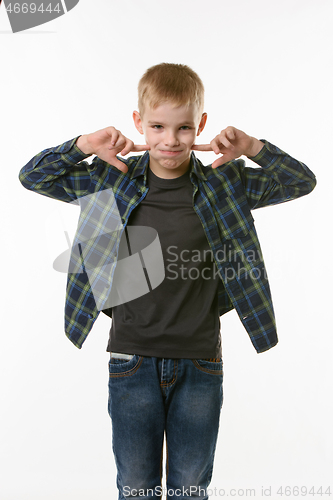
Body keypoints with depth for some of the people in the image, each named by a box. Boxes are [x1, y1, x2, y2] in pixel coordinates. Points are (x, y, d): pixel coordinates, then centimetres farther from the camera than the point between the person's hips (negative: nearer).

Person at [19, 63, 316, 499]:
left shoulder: (224, 184, -2)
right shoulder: (113, 181, -3)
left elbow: (303, 182, 2)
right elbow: (32, 177, 3)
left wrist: (254, 148, -13)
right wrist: (84, 146, -12)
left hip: (201, 363, 1)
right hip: (133, 359, 0)